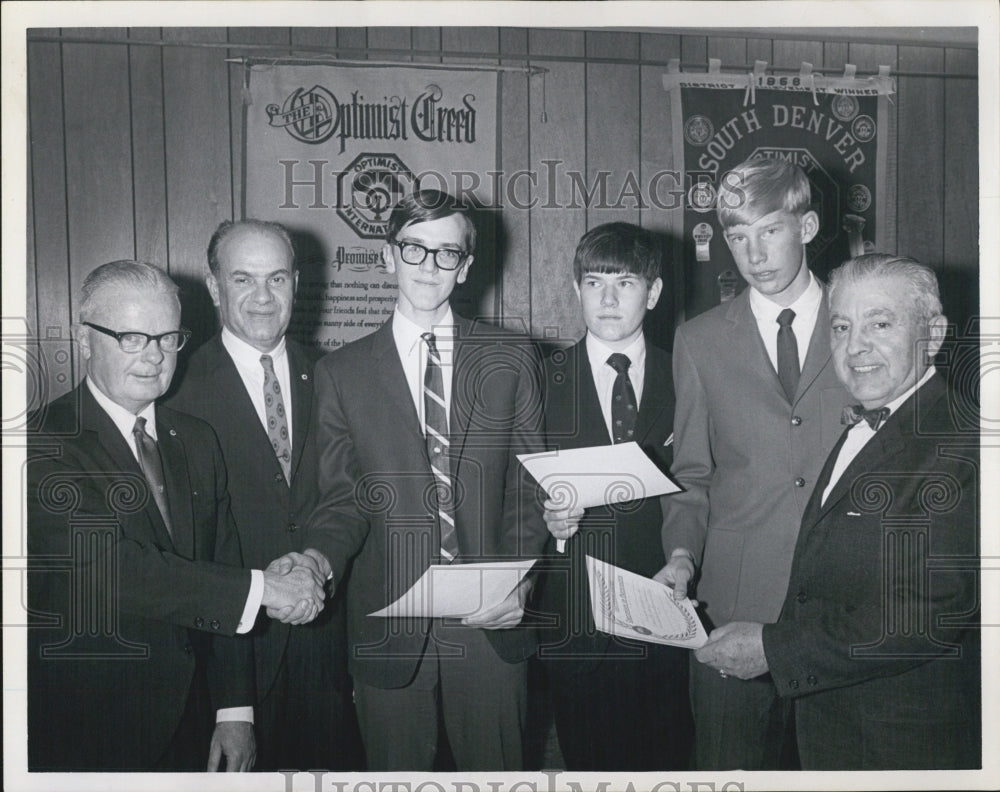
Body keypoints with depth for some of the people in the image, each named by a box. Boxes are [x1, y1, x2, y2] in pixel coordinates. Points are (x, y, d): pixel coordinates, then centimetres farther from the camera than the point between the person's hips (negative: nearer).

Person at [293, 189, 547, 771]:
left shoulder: (513, 360, 5)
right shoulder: (342, 373, 5)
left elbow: (531, 488, 4)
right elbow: (345, 498, 2)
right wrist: (319, 558, -18)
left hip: (492, 622, 0)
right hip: (388, 629, 0)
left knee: (497, 769, 12)